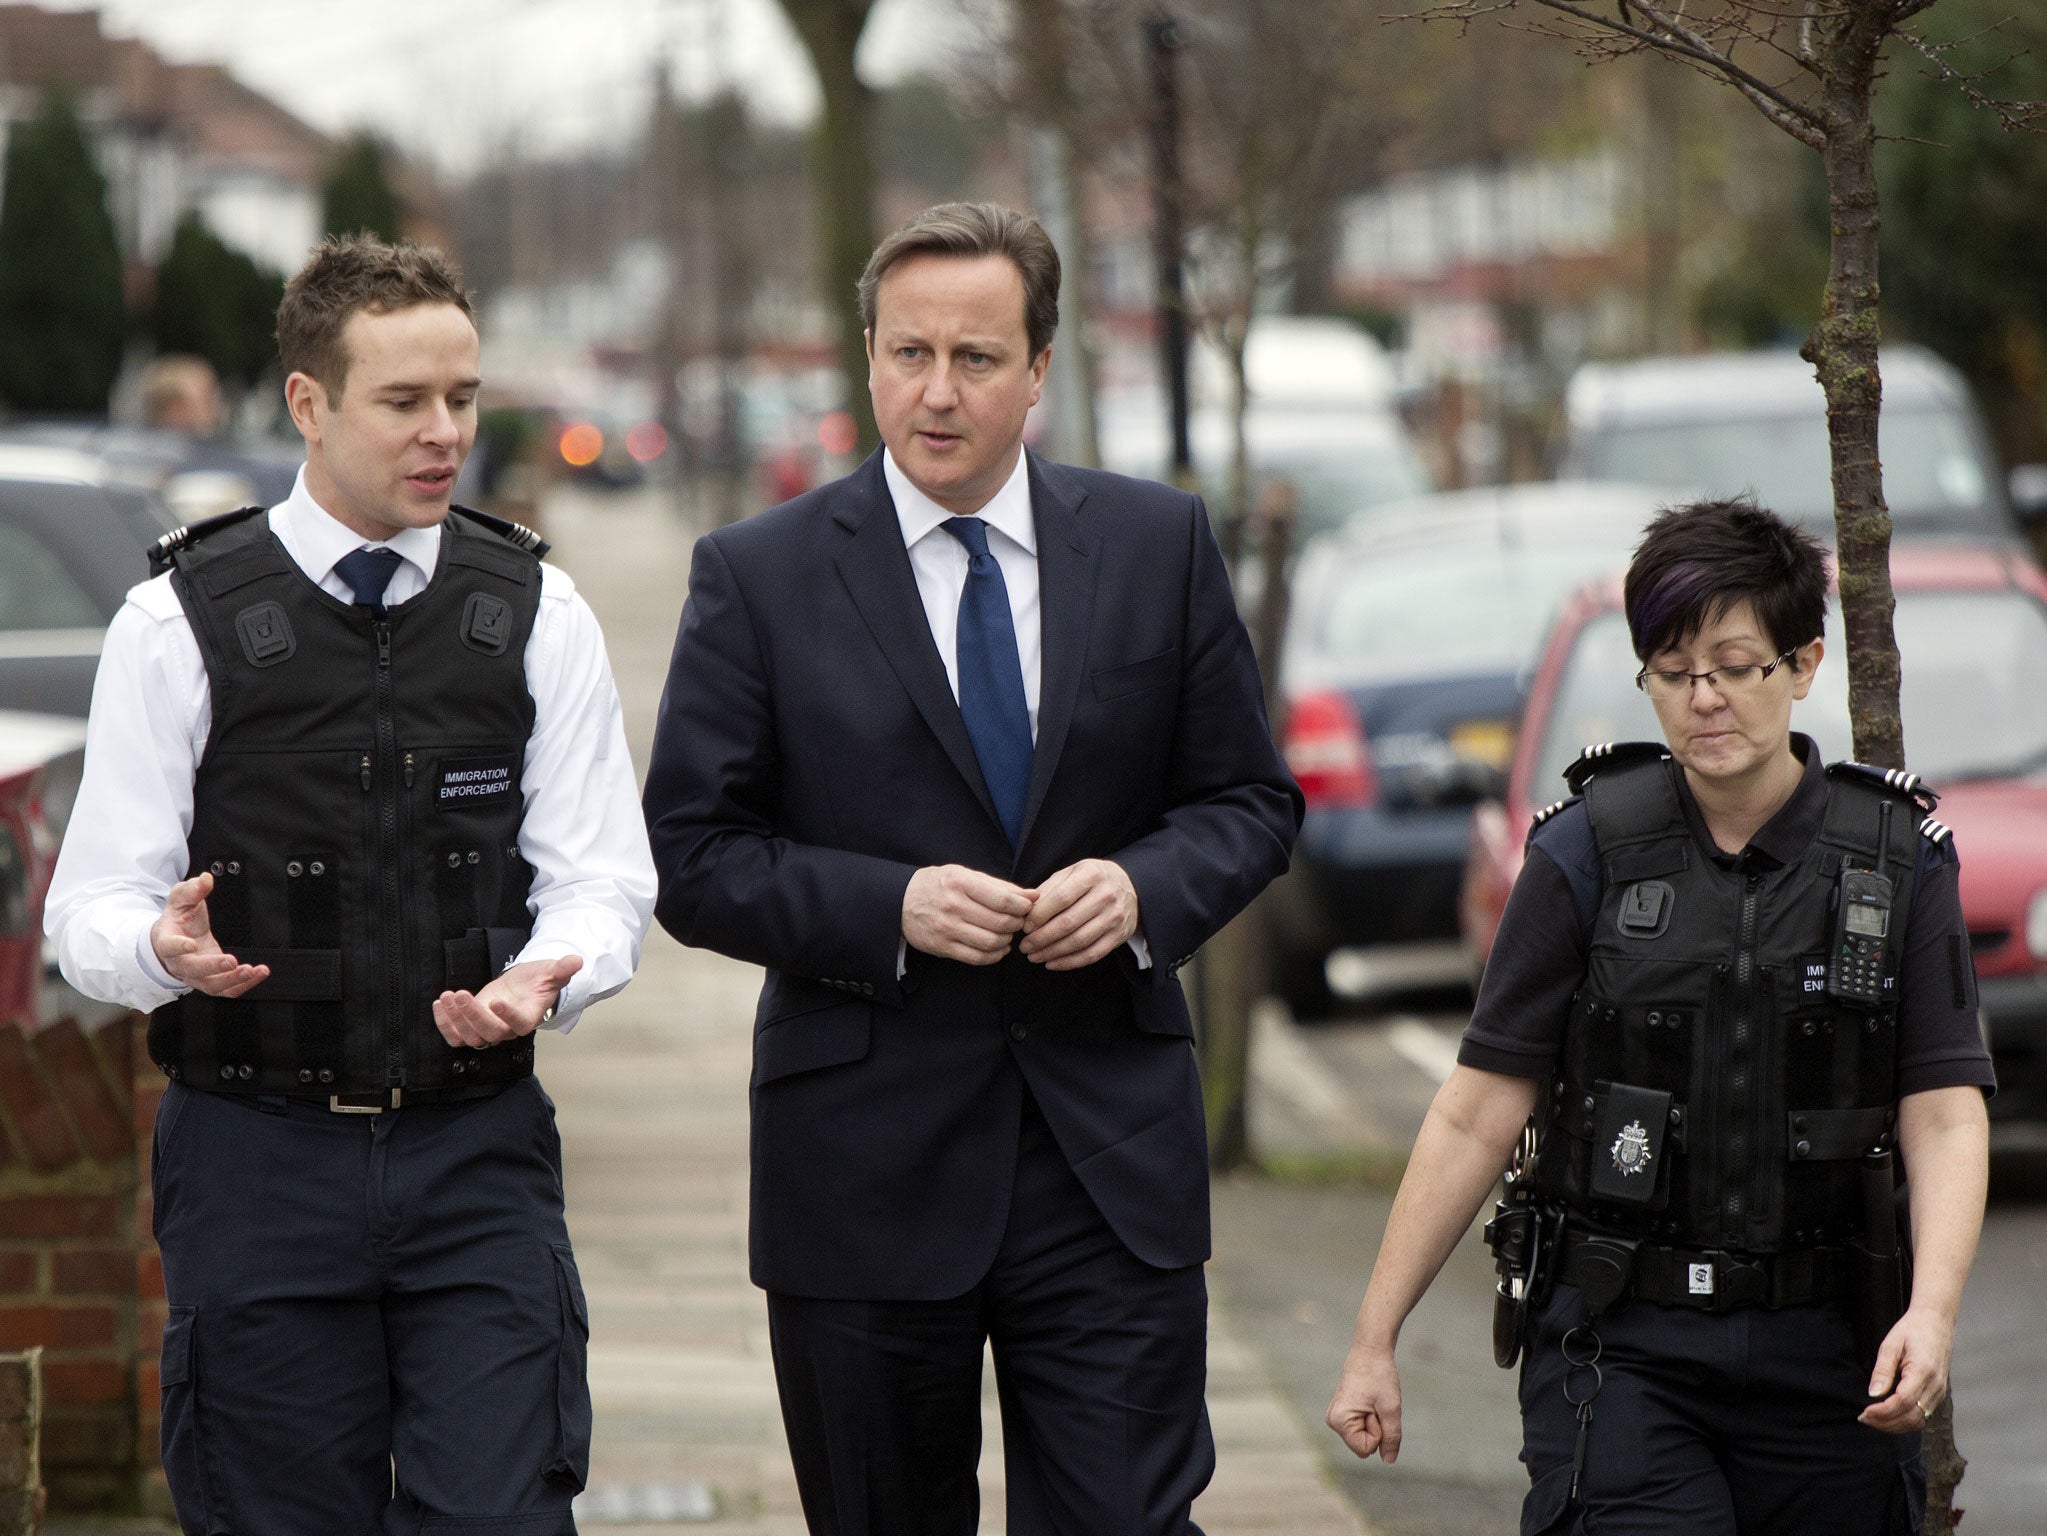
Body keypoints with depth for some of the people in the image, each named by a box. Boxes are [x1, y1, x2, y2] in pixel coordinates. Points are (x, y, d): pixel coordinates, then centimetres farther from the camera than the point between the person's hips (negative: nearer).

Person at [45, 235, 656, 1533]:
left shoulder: (539, 616, 7)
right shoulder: (179, 622, 0)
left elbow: (600, 880, 5)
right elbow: (93, 910, 0)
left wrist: (543, 978, -18)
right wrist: (164, 946, -24)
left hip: (477, 1147, 1)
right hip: (258, 1149, -1)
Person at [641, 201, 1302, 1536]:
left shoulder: (1162, 547, 6)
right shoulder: (761, 576, -1)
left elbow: (1251, 800, 10)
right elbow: (690, 858, -2)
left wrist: (1145, 886, -11)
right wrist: (889, 906, -17)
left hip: (1112, 1165, 1)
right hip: (868, 1168, -1)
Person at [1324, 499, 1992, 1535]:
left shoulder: (1899, 858, 3)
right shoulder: (1588, 851, 0)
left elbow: (1946, 1118, -3)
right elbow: (1477, 1114, 0)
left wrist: (1932, 1312, -20)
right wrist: (1374, 1342, -3)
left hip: (1819, 1359, 2)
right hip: (1621, 1343, -2)